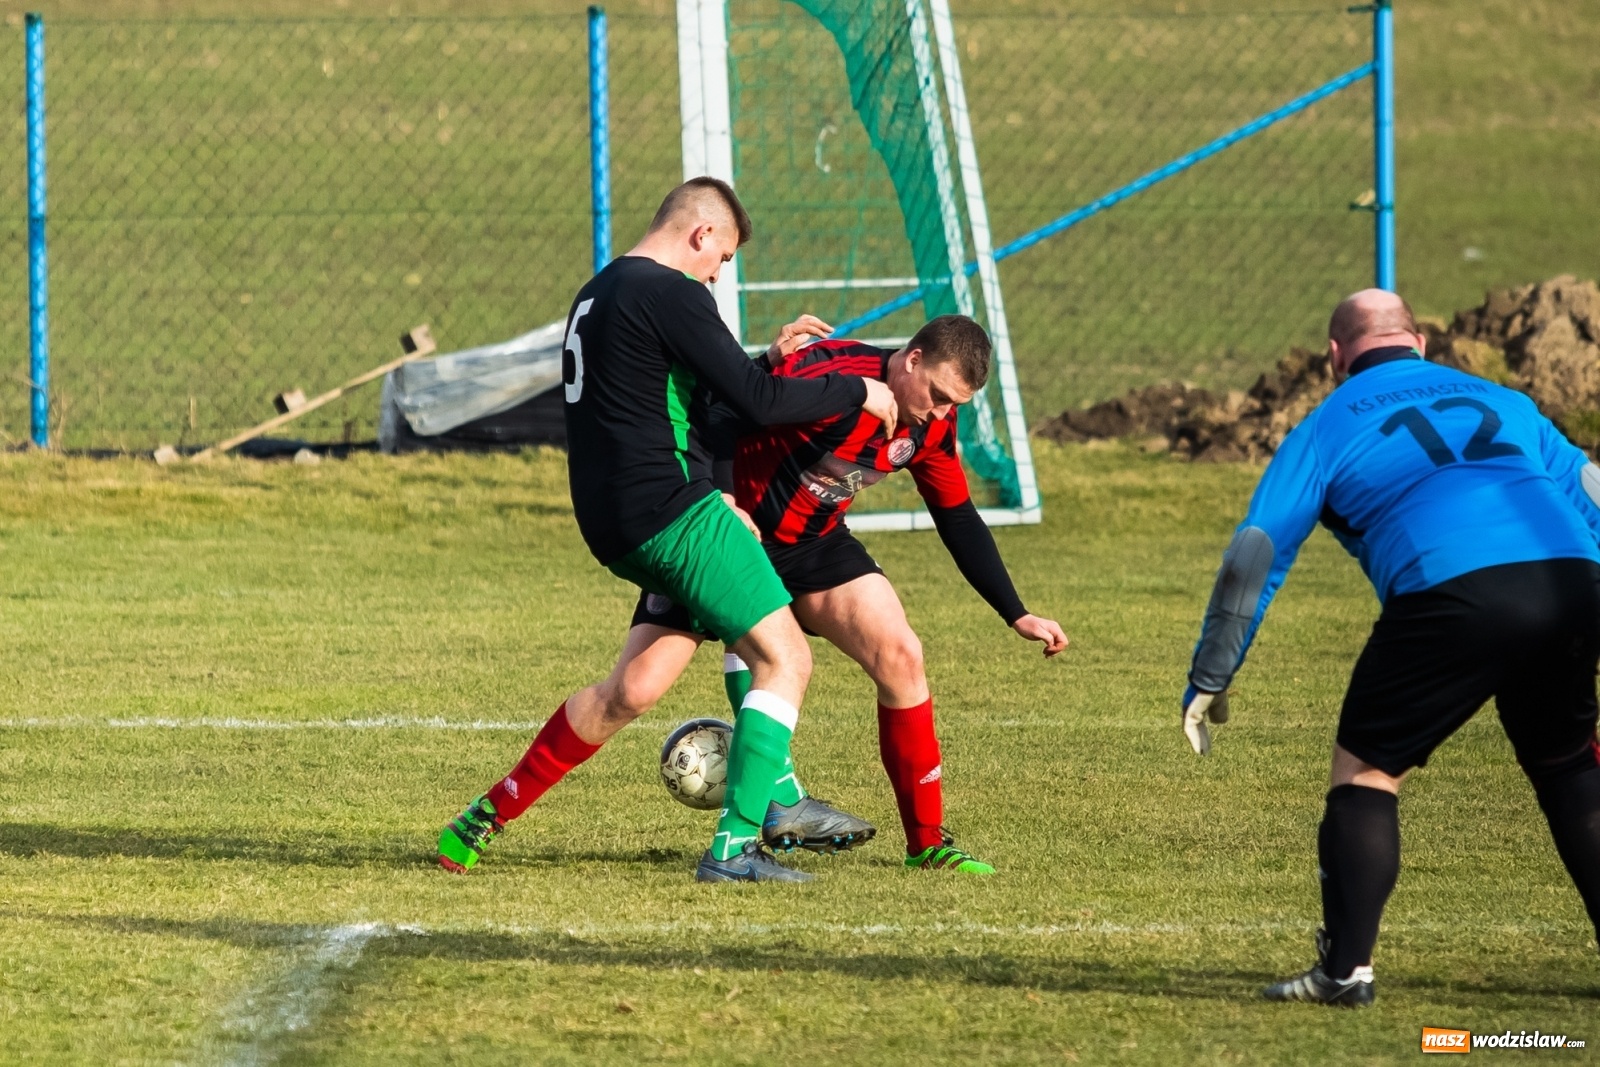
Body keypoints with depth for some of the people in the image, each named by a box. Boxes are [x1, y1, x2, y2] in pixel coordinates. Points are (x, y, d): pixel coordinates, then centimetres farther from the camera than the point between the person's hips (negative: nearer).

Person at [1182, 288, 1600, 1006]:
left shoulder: (1329, 427, 20)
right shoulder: (1499, 402, 32)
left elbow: (1254, 554, 15)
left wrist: (1209, 679, 18)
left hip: (1450, 595, -4)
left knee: (1365, 766, 11)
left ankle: (1346, 968, 4)